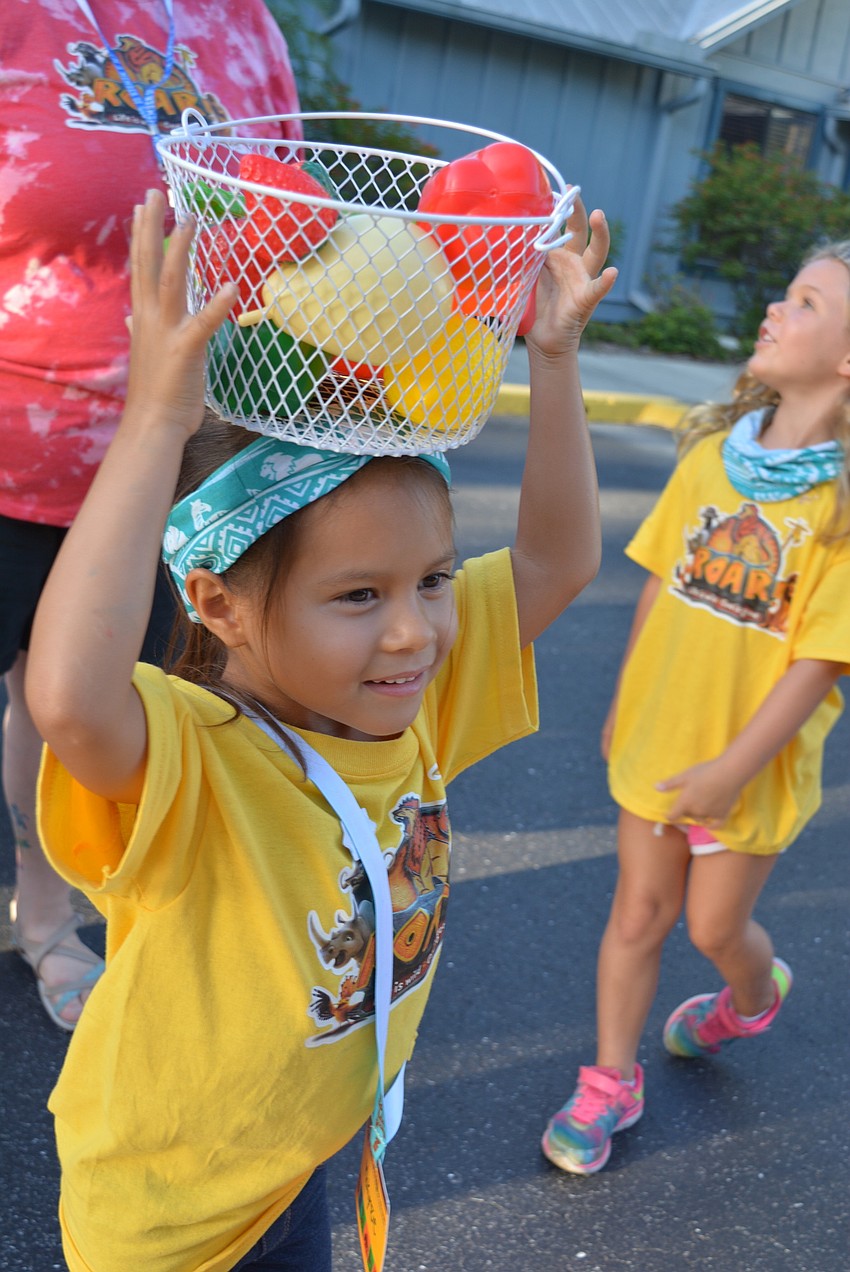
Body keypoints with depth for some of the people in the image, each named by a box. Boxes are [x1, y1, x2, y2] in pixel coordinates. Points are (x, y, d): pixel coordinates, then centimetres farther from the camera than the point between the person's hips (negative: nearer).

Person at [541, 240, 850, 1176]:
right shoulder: (712, 454, -3)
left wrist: (734, 767, -18)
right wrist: (624, 704, 11)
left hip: (751, 765, -4)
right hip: (657, 741, 4)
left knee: (716, 925, 15)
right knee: (638, 914, 13)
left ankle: (755, 996, 51)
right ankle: (609, 1083, 31)